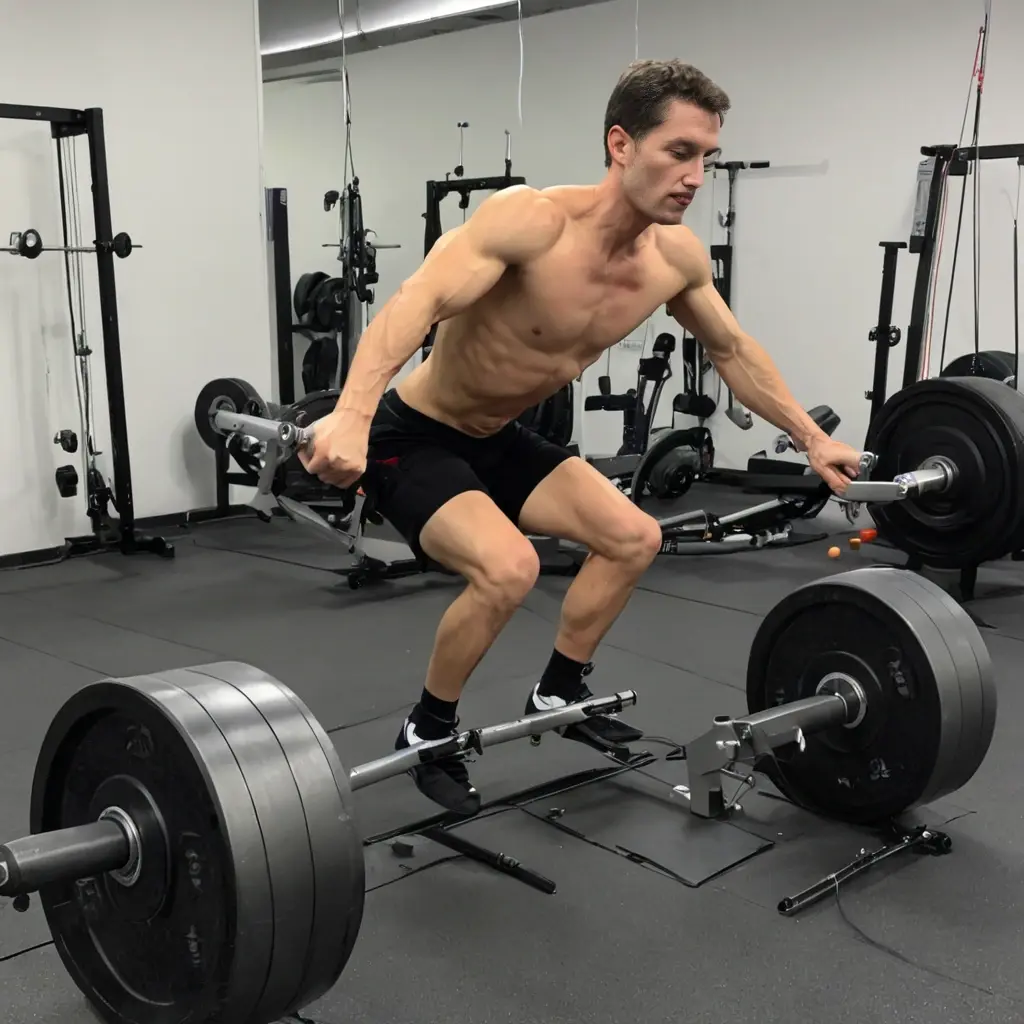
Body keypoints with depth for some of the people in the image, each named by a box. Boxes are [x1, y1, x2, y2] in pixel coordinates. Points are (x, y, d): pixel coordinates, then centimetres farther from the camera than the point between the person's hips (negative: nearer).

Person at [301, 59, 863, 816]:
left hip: (500, 439, 8)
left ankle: (559, 694, 27)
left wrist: (812, 438, 15)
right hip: (413, 438, -8)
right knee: (508, 567, -29)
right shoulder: (532, 219, -30)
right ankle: (428, 734, -4)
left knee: (634, 538, 9)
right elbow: (415, 306, -41)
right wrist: (351, 416, -56)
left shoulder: (678, 257, -7)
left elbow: (732, 349, 11)